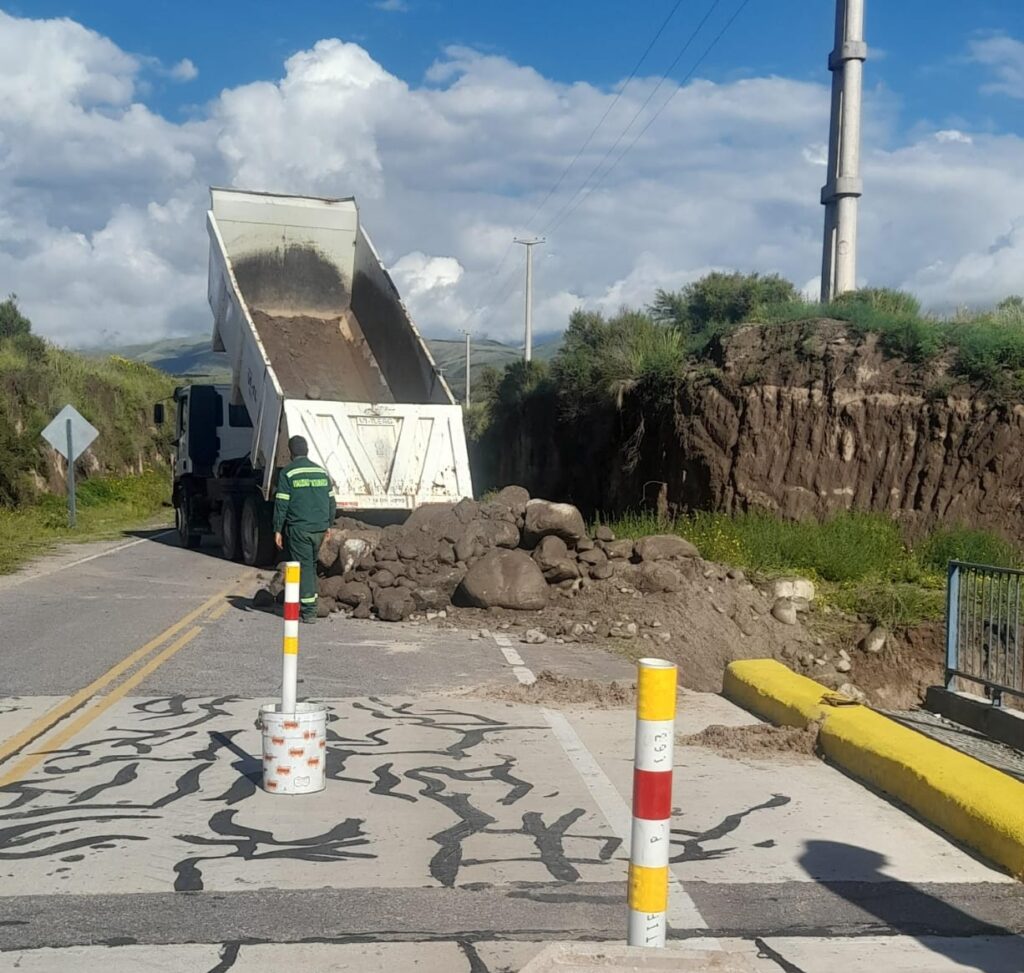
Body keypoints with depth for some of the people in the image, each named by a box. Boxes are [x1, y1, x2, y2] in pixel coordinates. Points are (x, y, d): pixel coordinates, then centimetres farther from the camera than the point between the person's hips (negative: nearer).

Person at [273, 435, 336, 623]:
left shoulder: (287, 473, -5)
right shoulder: (322, 472, 12)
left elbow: (281, 504, -8)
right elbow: (331, 502, 15)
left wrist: (278, 530, -3)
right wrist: (328, 524, 24)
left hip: (298, 528, -5)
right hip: (320, 528, 5)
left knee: (303, 566, -2)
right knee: (312, 565, 18)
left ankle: (308, 610, -5)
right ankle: (310, 603, 24)